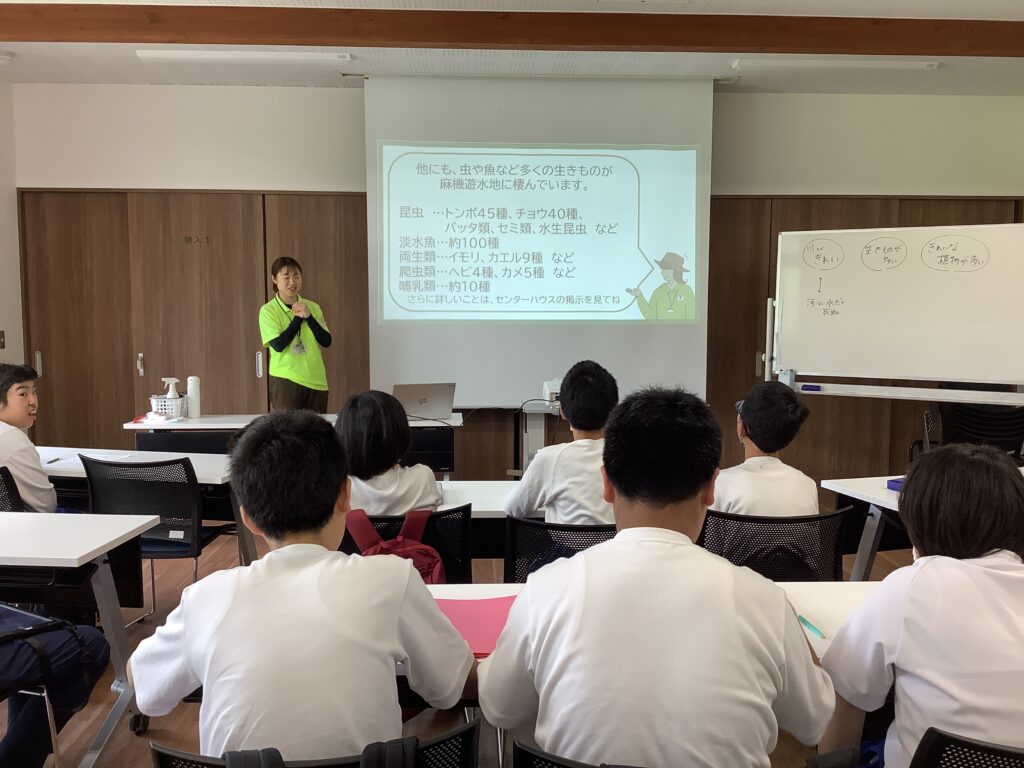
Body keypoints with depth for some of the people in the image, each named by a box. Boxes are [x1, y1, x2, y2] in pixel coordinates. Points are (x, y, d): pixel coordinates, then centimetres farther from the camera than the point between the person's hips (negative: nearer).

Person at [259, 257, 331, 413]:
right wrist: (298, 318, -10)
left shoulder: (312, 307, 7)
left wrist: (308, 317, -10)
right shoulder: (268, 310, -3)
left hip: (317, 381, 4)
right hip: (285, 380, -4)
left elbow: (326, 342, 0)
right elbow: (278, 345, -14)